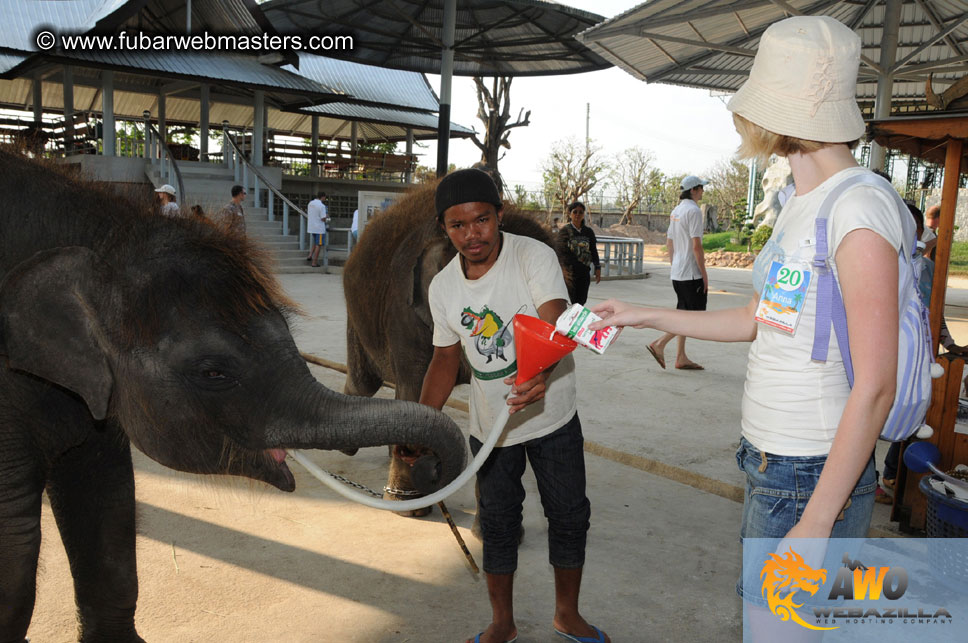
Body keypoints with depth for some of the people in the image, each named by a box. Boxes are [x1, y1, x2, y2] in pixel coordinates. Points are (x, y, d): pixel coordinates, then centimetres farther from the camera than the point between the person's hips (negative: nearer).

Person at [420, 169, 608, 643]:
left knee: (569, 515, 10)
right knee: (497, 522, 13)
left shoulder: (534, 256, -19)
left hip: (552, 415, -2)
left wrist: (541, 372, -56)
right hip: (490, 423, 3)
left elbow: (555, 322, -35)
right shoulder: (442, 287, -5)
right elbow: (446, 358, 6)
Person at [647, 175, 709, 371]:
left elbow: (669, 242, 17)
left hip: (677, 273, 9)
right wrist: (704, 274, -14)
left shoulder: (676, 211, 13)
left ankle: (681, 358, 14)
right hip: (692, 273, -9)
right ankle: (660, 344, -10)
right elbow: (696, 246, -18)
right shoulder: (693, 211, -14)